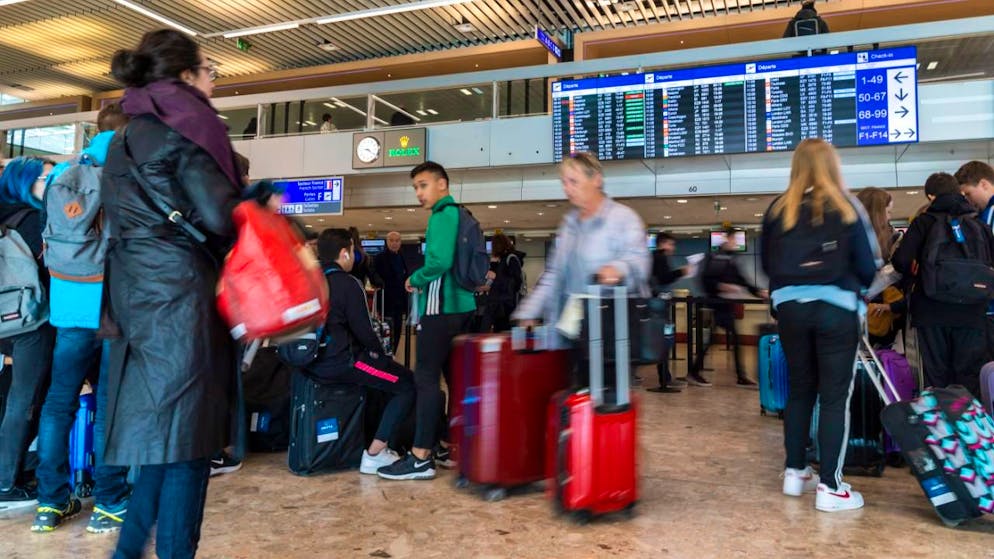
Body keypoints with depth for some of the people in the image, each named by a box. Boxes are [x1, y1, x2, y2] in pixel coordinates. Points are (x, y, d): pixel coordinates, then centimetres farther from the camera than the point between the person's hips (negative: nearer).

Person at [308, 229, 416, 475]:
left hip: (312, 360, 9)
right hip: (339, 363, -9)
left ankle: (377, 441, 30)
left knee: (383, 371, 29)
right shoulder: (347, 283, -13)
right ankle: (374, 454, -6)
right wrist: (378, 351, 7)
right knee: (408, 384, -2)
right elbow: (362, 329, -13)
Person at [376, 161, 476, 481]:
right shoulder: (458, 214, 18)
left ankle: (421, 458, -7)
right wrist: (423, 280, 15)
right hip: (460, 305, 10)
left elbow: (440, 260, -24)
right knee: (455, 377, 12)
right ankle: (448, 447, 21)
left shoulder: (442, 215, -10)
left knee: (426, 378, -9)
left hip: (441, 308, -10)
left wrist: (414, 280, -7)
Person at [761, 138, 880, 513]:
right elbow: (869, 266, 1)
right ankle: (830, 487, 6)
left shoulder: (778, 209, 2)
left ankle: (795, 472, 25)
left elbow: (766, 263, 8)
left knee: (800, 389, 16)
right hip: (835, 309, -3)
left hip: (789, 307, 3)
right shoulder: (846, 207, -3)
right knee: (835, 395, 3)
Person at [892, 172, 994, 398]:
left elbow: (902, 261, -11)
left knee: (936, 378, 4)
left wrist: (917, 272, 11)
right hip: (972, 313, 2)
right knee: (970, 379, 7)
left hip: (931, 313, -2)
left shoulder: (924, 221, 0)